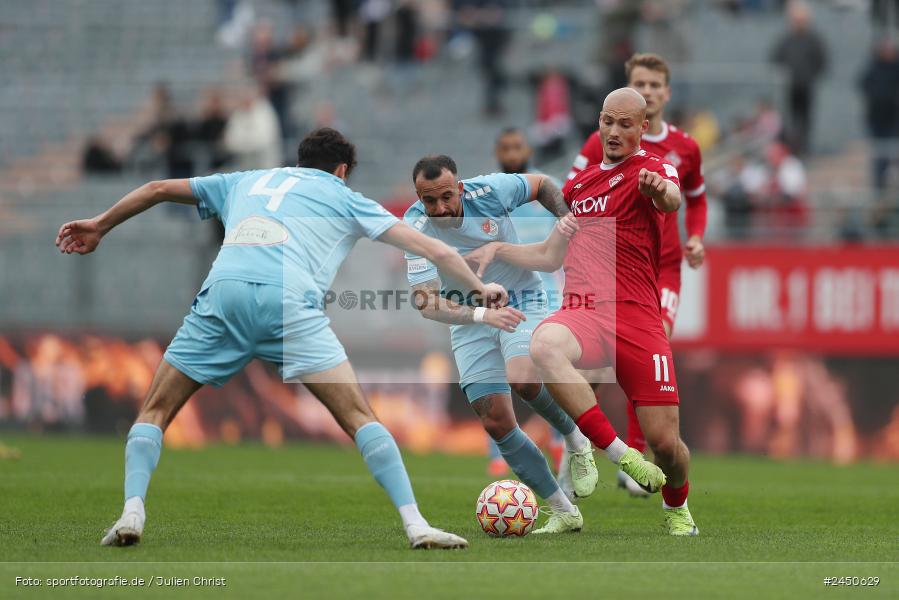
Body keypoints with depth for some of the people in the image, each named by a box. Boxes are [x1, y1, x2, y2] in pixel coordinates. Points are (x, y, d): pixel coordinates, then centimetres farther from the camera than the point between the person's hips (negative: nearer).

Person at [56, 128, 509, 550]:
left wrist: (99, 227, 53)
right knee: (358, 415, 1)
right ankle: (415, 524, -9)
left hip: (222, 291, 2)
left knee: (155, 410, 14)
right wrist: (480, 288, 32)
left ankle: (132, 511, -7)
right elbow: (428, 247, 22)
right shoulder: (344, 198, 27)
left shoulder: (246, 182, 35)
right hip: (290, 300, -2)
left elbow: (158, 189, 41)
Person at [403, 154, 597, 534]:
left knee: (522, 379, -32)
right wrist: (482, 314, -41)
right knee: (496, 423, -6)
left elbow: (542, 185, 3)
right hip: (470, 322, 2)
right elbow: (426, 303, -28)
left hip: (521, 303, -2)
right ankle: (564, 513, 5)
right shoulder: (416, 231, -20)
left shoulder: (489, 192, -19)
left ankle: (577, 443, -3)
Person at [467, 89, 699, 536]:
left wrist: (660, 191, -48)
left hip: (635, 316, -3)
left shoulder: (652, 169, 3)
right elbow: (551, 257, 33)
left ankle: (677, 507, 29)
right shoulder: (579, 183, 22)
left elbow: (672, 198, -24)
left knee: (665, 442, -7)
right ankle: (620, 457, -31)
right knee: (545, 345, -35)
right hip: (582, 313, 3)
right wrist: (498, 250, 17)